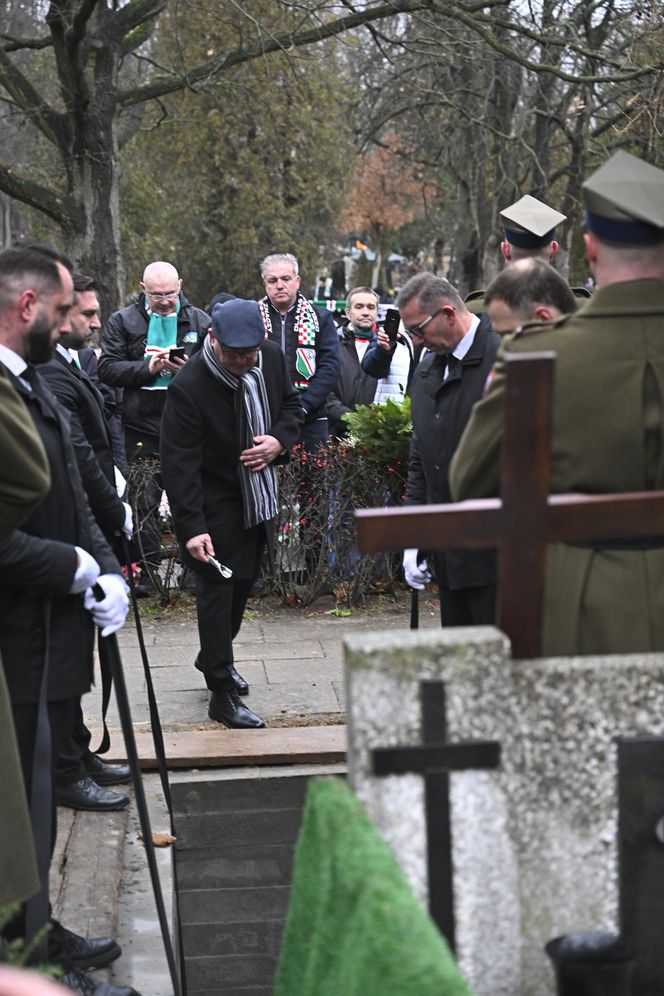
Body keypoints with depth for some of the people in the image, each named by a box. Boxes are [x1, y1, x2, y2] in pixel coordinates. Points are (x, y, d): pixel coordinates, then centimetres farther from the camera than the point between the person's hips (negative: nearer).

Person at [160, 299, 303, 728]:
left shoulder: (272, 357, -6)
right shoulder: (189, 387, -26)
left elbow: (291, 404, 12)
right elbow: (179, 463, -25)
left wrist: (280, 441, -11)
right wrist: (191, 527, -30)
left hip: (259, 494, 7)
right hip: (215, 502, -7)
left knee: (244, 581, 17)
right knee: (218, 588, -5)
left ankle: (215, 657, 39)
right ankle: (223, 695, 1)